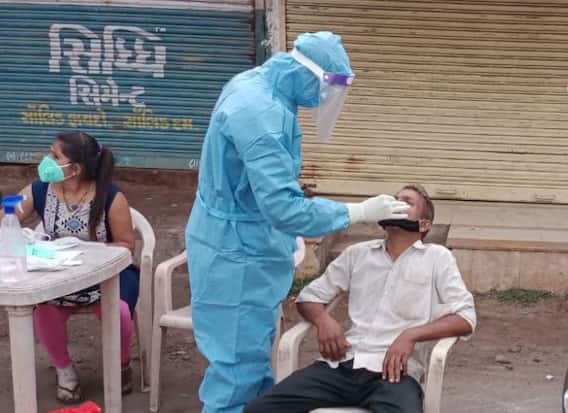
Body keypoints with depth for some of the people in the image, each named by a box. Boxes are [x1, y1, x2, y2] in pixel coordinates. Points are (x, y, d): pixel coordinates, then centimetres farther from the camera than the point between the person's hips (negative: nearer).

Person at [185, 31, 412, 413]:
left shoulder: (256, 84, 3)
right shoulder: (261, 114, -30)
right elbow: (283, 207, -32)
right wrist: (359, 212, -24)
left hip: (244, 242, 10)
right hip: (238, 252, -10)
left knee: (253, 350, 21)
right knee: (241, 361, -2)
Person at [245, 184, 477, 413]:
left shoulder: (437, 258, 11)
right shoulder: (358, 253, 20)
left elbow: (465, 319, 4)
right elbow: (309, 295, 24)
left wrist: (411, 335, -11)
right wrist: (323, 320, 0)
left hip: (393, 371, -3)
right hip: (341, 365, 3)